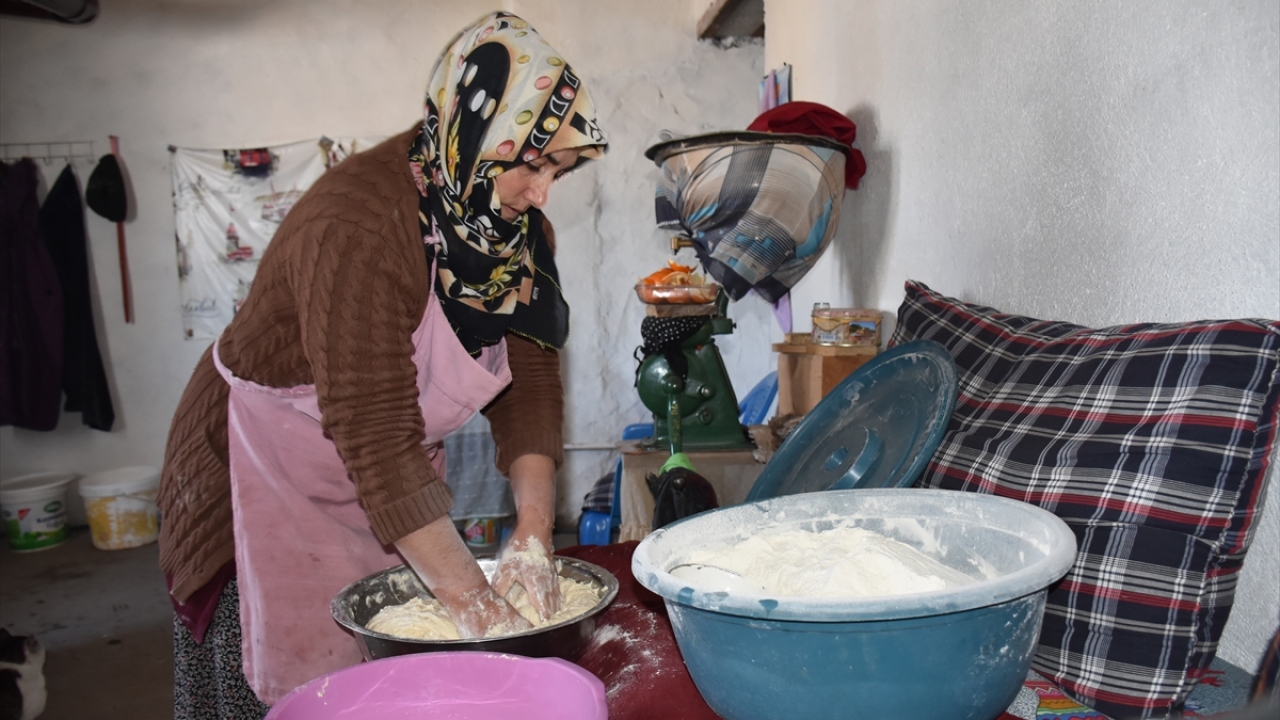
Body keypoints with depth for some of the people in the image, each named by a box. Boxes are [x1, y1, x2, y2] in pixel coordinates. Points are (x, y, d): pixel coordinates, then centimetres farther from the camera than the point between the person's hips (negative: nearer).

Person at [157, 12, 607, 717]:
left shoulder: (518, 226, -8)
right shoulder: (357, 222, -31)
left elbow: (529, 380, -9)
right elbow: (375, 436, -34)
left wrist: (533, 533, -21)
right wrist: (474, 602, -32)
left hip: (391, 480, 6)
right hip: (268, 477, -6)